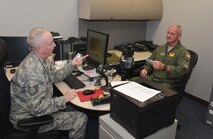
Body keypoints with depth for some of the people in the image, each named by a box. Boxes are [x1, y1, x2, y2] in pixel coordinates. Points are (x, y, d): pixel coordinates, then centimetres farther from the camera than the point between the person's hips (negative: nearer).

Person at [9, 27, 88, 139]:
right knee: (81, 119, -11)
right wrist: (64, 99, -24)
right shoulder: (33, 69, -33)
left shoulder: (40, 58, -2)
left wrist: (72, 64, 0)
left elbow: (55, 76, 11)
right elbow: (36, 108, -32)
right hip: (29, 118, -9)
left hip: (34, 107, 9)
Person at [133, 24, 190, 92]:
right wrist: (145, 69, -1)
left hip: (169, 83, -6)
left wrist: (163, 67, -30)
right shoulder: (160, 48, 18)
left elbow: (182, 70, -17)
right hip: (152, 78, 6)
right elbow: (149, 63, 22)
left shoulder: (183, 51, -2)